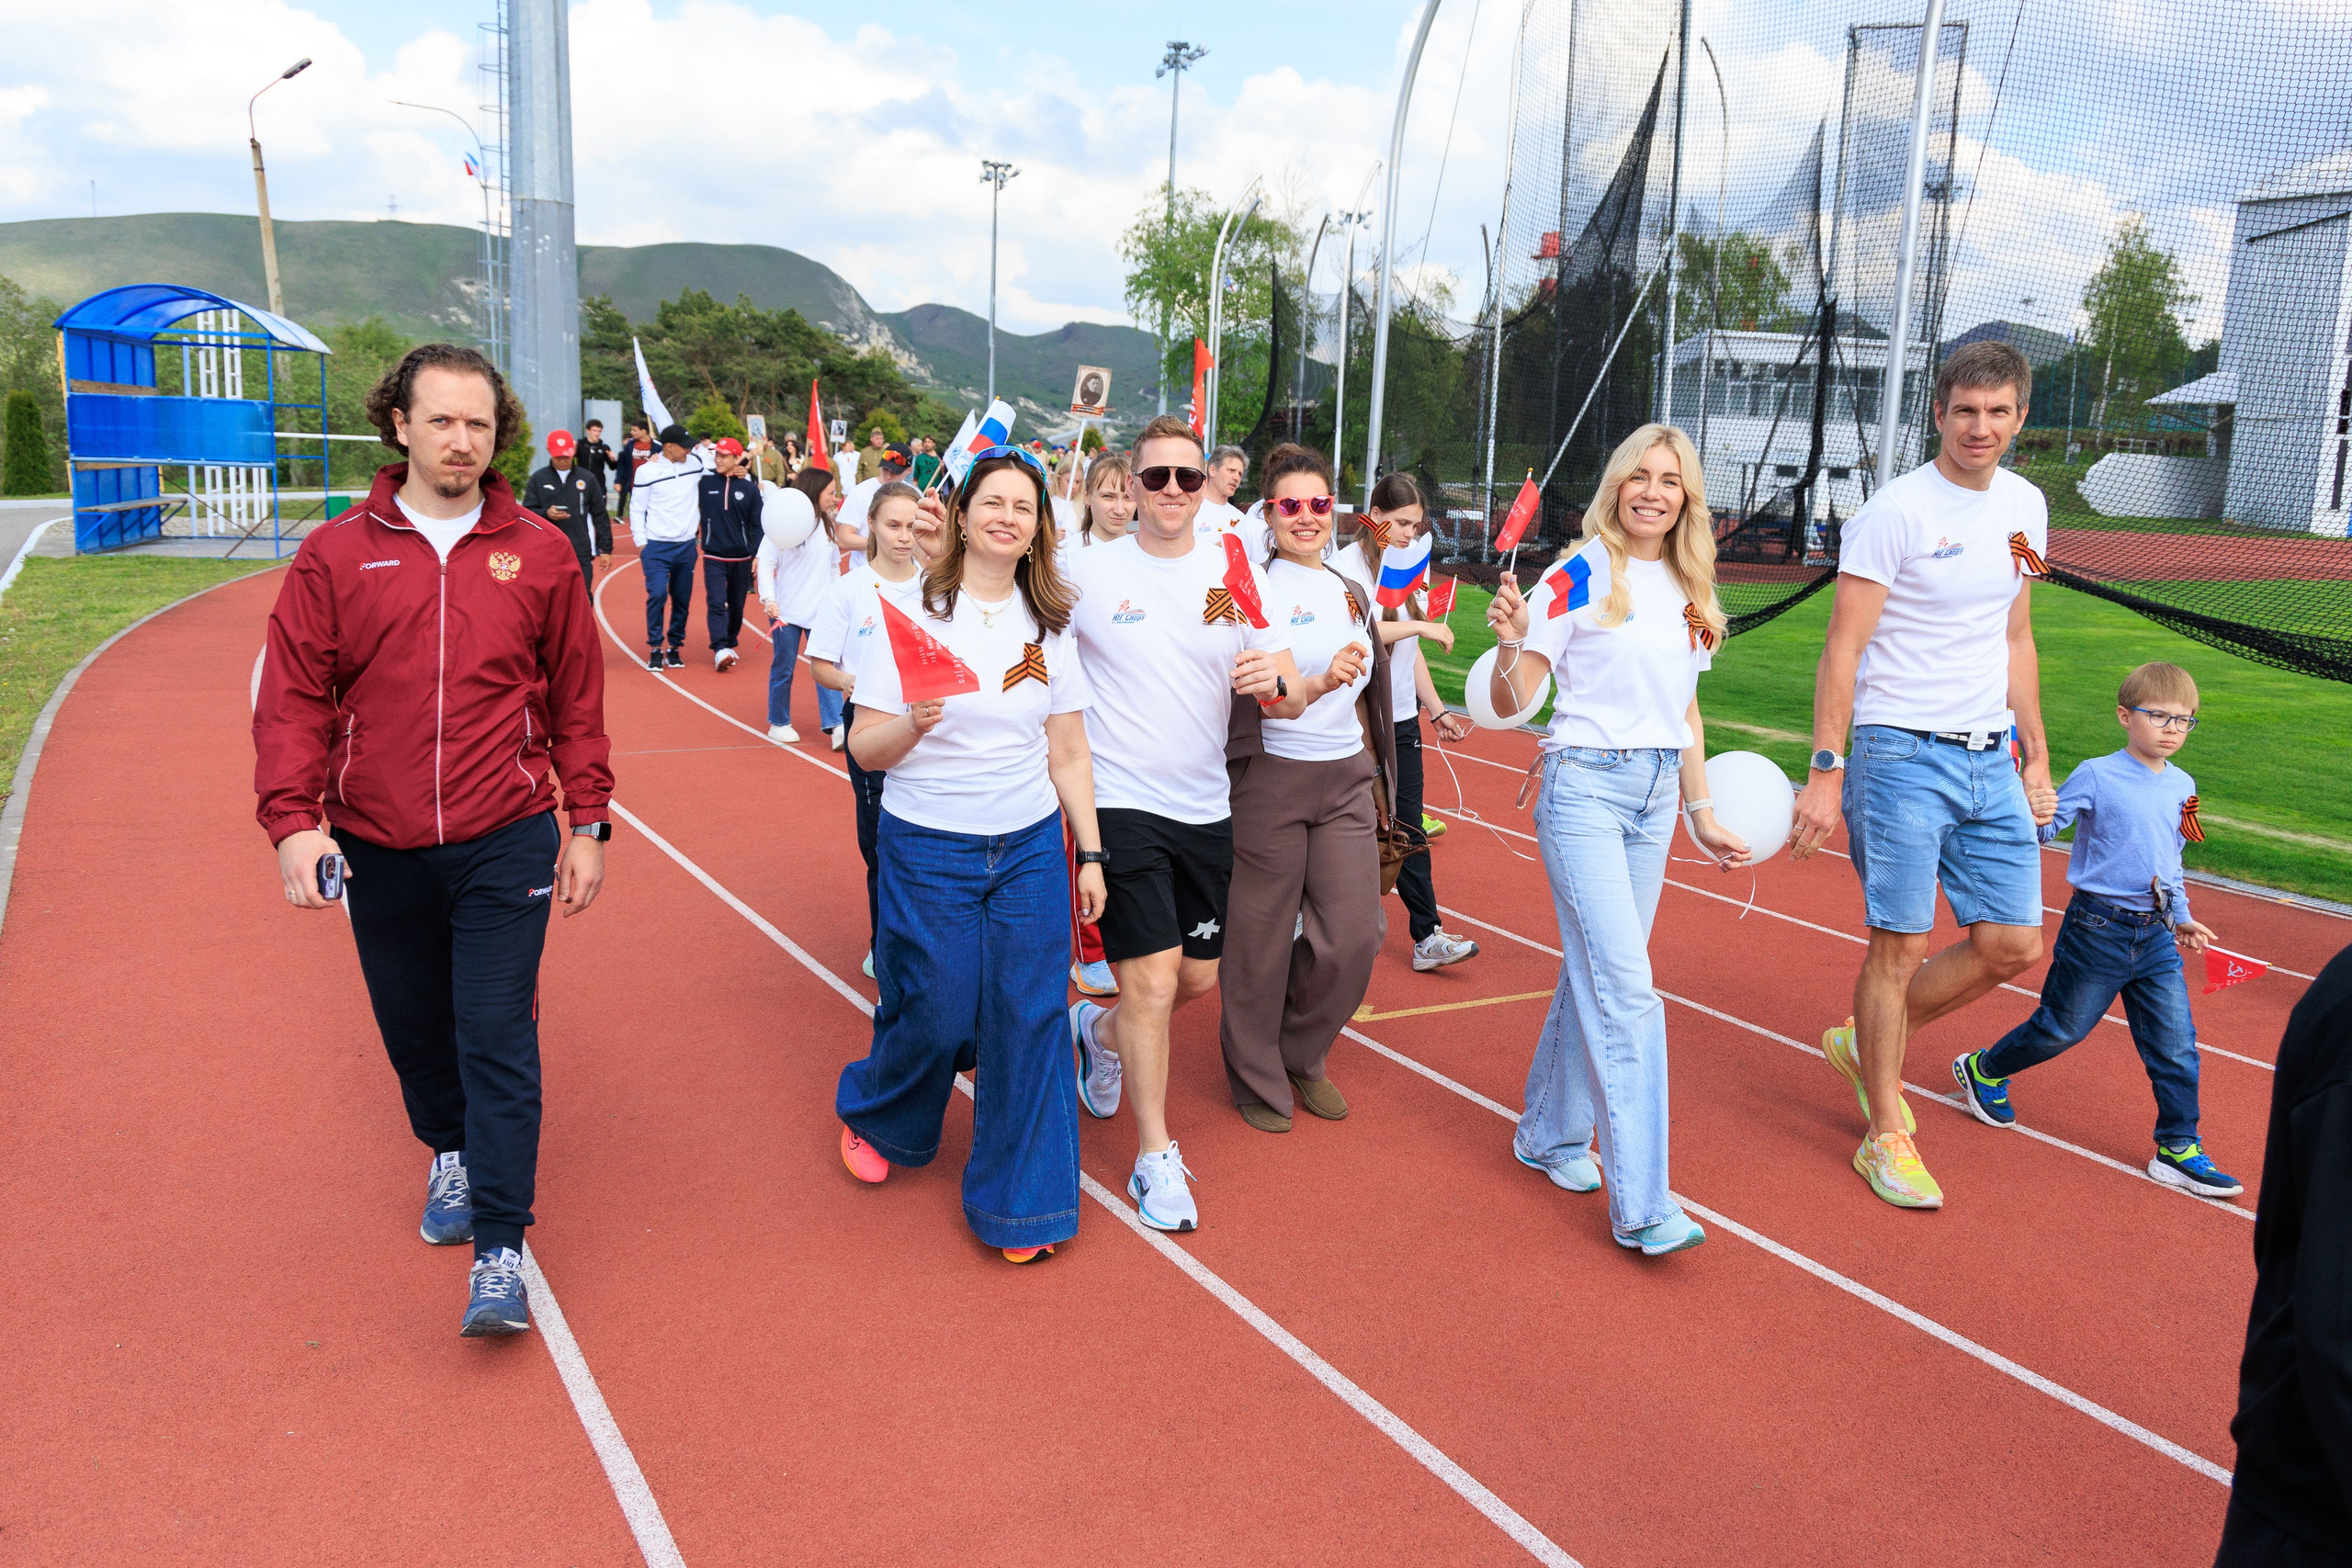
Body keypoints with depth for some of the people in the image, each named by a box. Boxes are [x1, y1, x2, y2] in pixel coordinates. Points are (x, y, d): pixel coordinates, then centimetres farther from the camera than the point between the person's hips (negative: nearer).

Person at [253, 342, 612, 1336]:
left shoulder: (539, 555, 2)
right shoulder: (335, 556, 1)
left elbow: (577, 700, 6)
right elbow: (292, 696, 0)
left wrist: (588, 823, 5)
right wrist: (293, 819, -11)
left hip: (504, 842, -2)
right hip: (378, 849, 2)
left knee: (497, 1035, -5)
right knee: (414, 1026, 16)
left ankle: (500, 1252, 1)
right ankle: (452, 1155, 43)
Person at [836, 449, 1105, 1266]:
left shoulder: (1049, 625, 5)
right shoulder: (914, 614, -5)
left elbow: (1069, 754, 9)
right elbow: (864, 746, -5)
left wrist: (1091, 853, 7)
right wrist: (912, 724, -25)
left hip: (1031, 848, 3)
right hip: (928, 850, -3)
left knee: (1027, 1022, 1)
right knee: (934, 1015, 4)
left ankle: (1021, 1205, 16)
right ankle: (873, 1115, 39)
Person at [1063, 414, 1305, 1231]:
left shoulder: (1236, 574, -1)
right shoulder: (1089, 570, -6)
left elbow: (1292, 702, -4)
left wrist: (1274, 679, -27)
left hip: (1205, 807, 4)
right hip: (1120, 803, -4)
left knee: (1197, 976, 14)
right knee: (1153, 976, -8)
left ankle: (1101, 1031, 45)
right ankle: (1155, 1158, 9)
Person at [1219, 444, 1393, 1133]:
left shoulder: (1355, 592, 12)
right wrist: (1318, 684, -35)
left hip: (1347, 777, 5)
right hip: (1271, 775, -5)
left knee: (1354, 935, 2)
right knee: (1263, 939, 2)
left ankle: (1303, 1055, 27)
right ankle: (1257, 1080, 22)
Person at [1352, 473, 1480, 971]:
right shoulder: (1349, 565, -9)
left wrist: (1436, 709, 15)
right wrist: (1422, 626, -22)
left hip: (1401, 720, 6)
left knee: (1409, 828, 3)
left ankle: (1428, 935, 3)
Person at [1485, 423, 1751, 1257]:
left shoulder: (1689, 592, 12)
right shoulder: (1581, 576, -7)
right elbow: (1511, 702, -8)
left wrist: (1703, 815, 17)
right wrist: (1511, 643, -28)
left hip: (1655, 795, 7)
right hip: (1584, 787, -6)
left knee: (1594, 972, 12)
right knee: (1625, 985, -12)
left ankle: (1551, 1133, 31)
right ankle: (1640, 1203, -9)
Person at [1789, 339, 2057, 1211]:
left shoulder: (2026, 507, 11)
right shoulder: (1895, 513, -10)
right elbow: (1843, 649, -12)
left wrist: (2035, 756, 17)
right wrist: (1826, 772, -17)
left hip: (1989, 757, 7)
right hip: (1902, 753, -7)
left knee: (2014, 944, 5)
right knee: (1900, 942, -3)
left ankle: (1865, 1043, 26)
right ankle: (1886, 1135, 12)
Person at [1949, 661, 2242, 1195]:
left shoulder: (2182, 787, 9)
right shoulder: (2095, 776, -10)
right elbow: (2044, 827, -11)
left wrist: (2181, 918, 14)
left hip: (2155, 936, 5)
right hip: (2097, 928, -5)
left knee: (2176, 1045, 1)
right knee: (2061, 1027, 7)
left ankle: (2179, 1150, 11)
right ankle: (1983, 1070, 31)